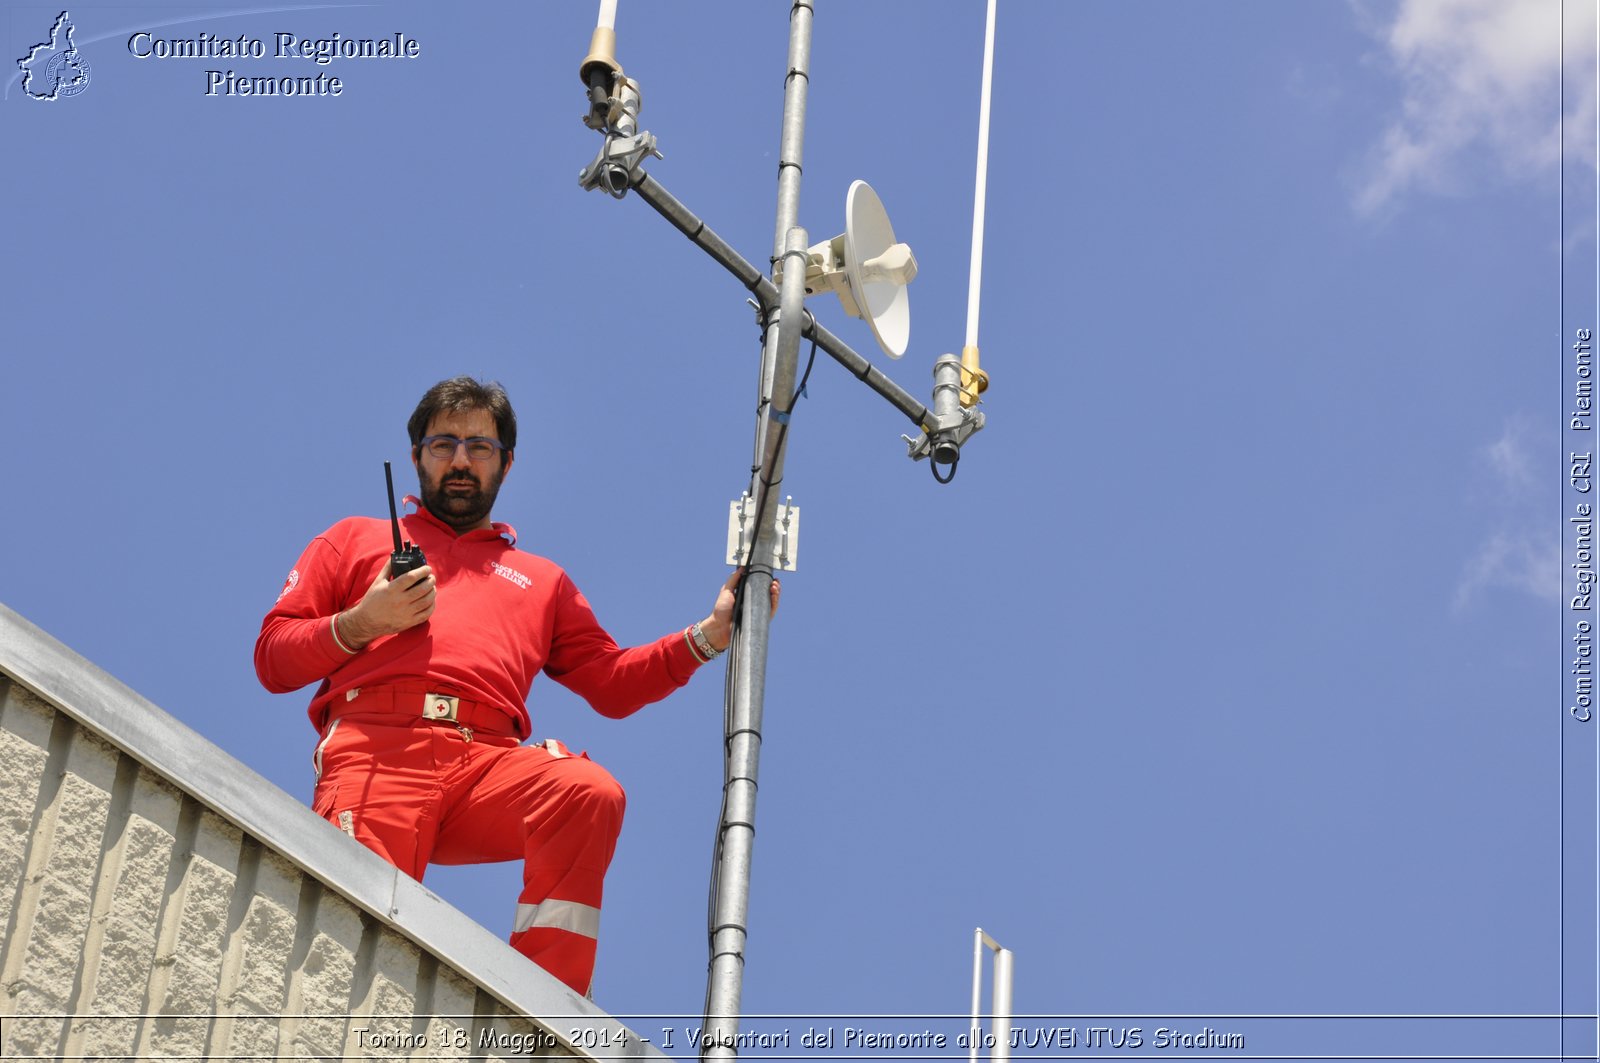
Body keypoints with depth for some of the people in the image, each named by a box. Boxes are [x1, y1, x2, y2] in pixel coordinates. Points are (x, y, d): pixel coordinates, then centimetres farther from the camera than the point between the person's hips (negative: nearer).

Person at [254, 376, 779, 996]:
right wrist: (359, 625, 4)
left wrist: (710, 634, 15)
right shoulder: (357, 539, 31)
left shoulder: (541, 580, 38)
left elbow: (613, 682, 27)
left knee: (591, 792, -33)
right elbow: (272, 659, 22)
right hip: (376, 744, -2)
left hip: (489, 759, 2)